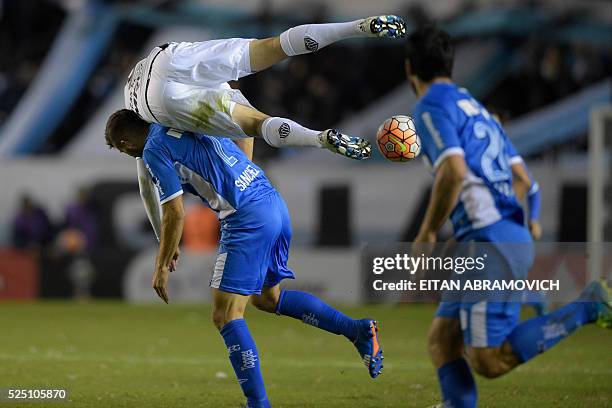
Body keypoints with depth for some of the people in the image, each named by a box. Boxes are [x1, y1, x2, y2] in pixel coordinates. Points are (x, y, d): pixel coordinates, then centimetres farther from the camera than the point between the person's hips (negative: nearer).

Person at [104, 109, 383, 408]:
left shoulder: (154, 149, -6)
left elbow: (175, 214, -9)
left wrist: (161, 267, 2)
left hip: (248, 218, -9)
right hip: (274, 203, 9)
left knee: (226, 316, -5)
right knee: (267, 298, 26)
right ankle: (357, 329, 23)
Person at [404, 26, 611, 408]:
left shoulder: (431, 106, -4)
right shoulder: (476, 107, 23)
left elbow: (454, 171, -20)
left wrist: (427, 233, -10)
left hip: (490, 243, -10)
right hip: (515, 236, 10)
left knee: (489, 360, -12)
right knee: (441, 339, 11)